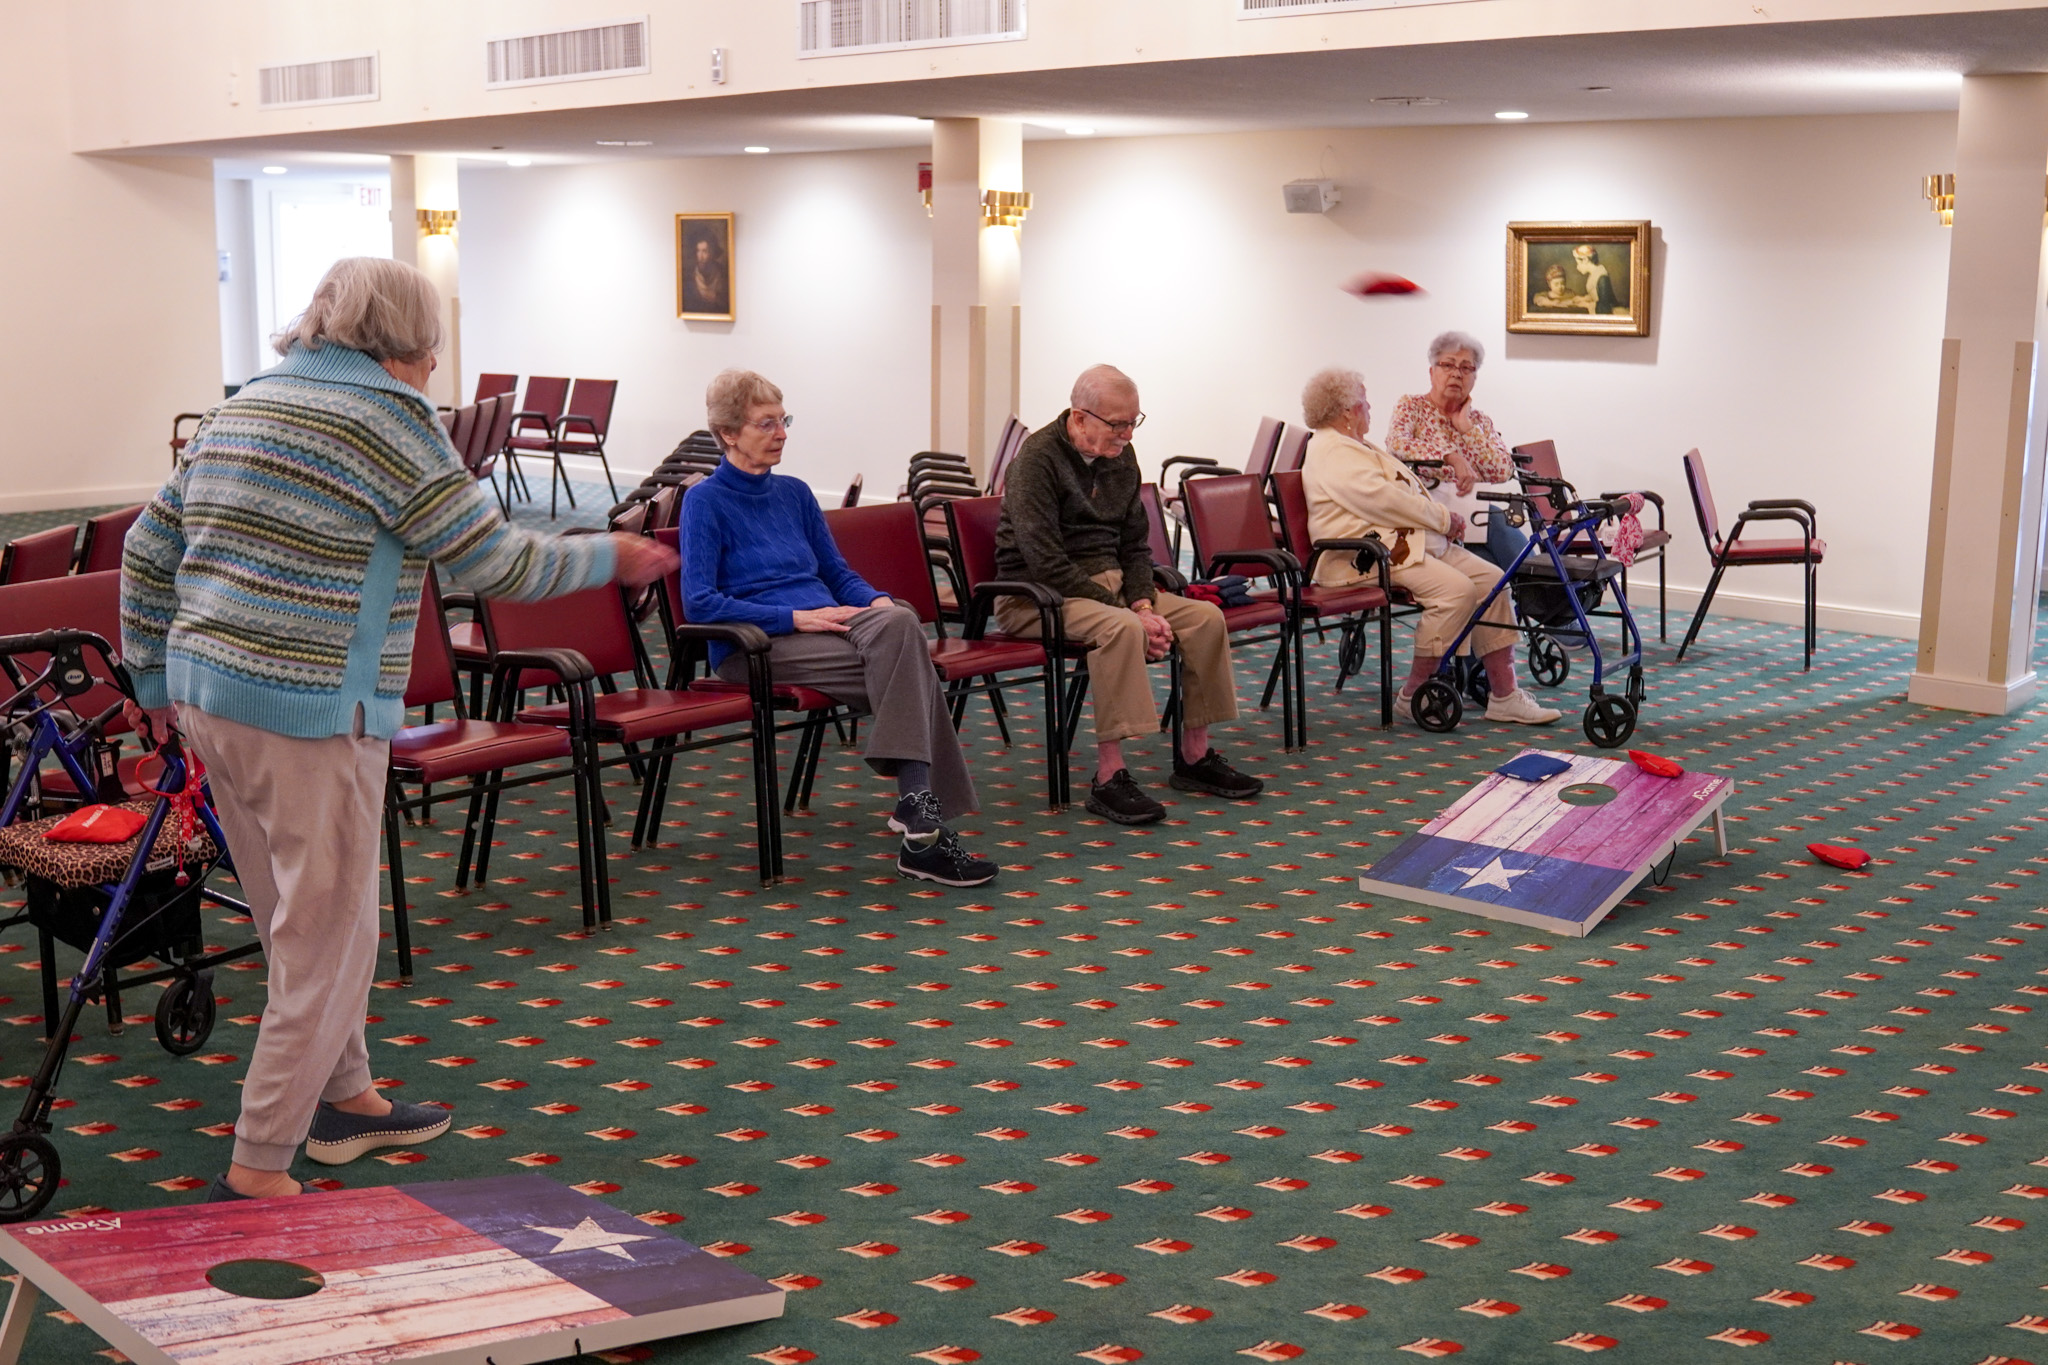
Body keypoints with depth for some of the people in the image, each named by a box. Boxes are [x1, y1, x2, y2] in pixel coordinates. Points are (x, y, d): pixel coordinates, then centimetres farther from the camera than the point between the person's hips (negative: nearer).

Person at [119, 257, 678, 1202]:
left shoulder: (243, 408, 15)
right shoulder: (386, 412, -9)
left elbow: (146, 549, 17)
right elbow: (493, 560, -8)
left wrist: (154, 676, 25)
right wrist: (611, 558, 6)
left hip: (207, 698, 9)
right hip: (311, 714, -9)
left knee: (297, 925, 22)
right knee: (328, 941, 1)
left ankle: (343, 1099, 37)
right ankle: (258, 1173, 4)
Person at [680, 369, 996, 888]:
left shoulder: (795, 493, 20)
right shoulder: (705, 501, 0)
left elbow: (838, 572, 24)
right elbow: (699, 602, -10)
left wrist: (877, 601, 0)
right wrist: (794, 617, -18)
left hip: (824, 625, 6)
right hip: (754, 646, -6)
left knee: (898, 623, -29)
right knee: (903, 662, -29)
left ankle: (918, 810, -34)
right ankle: (921, 824, -31)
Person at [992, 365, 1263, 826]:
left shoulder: (1121, 456, 8)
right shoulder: (1037, 458, -16)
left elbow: (1135, 544, 13)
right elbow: (1047, 563, -23)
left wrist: (1144, 602, -8)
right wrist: (1129, 613, -24)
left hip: (1108, 581, 8)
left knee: (1205, 617, -8)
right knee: (1120, 628, -36)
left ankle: (1194, 757, 3)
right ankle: (1109, 778, -33)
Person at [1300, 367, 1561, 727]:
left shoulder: (1352, 447, 25)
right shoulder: (1333, 454, -11)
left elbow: (1401, 492, 25)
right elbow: (1383, 501, -20)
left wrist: (1441, 517, 6)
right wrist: (1443, 518, -10)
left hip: (1415, 539, 11)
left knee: (1490, 580, -2)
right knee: (1456, 589, -29)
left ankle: (1504, 695, -3)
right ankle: (1415, 693, -16)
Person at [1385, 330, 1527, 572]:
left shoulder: (1480, 421, 20)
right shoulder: (1411, 405, 9)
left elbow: (1504, 472, 4)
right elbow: (1396, 443, -15)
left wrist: (1467, 427, 2)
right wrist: (1452, 456, -24)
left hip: (1475, 510, 5)